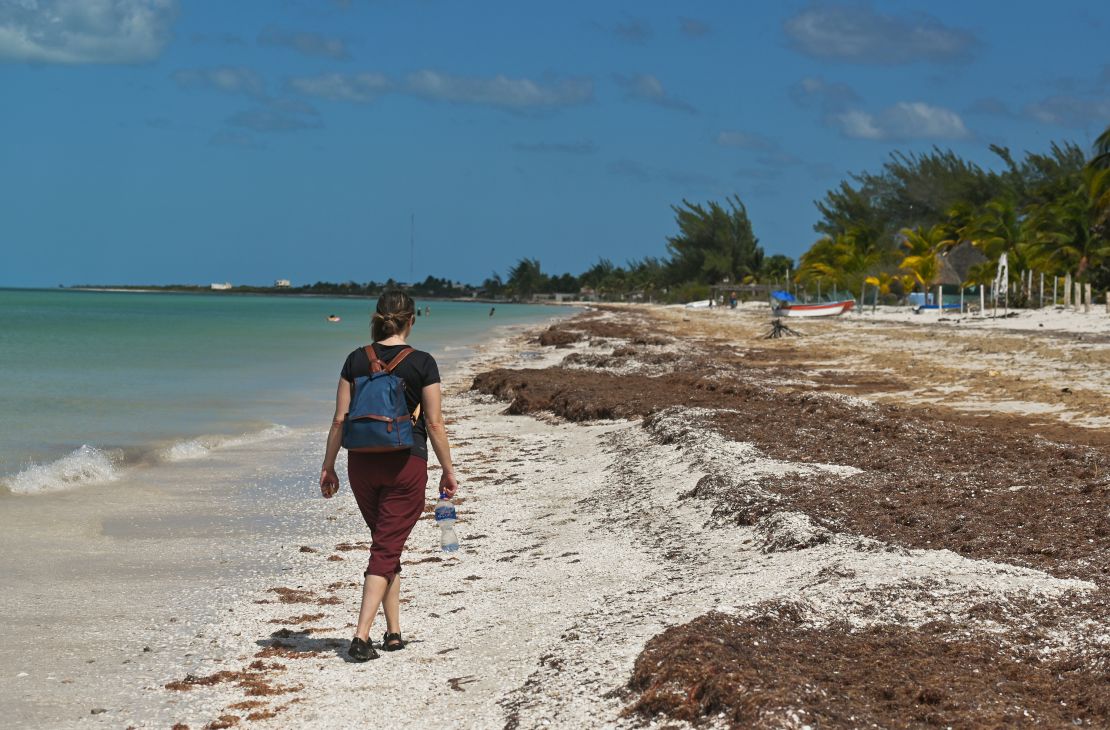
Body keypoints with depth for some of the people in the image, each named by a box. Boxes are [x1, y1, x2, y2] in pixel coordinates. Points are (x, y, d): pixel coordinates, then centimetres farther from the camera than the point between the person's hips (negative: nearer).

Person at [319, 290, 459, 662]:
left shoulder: (356, 360, 1)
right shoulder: (422, 363, -8)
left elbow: (340, 419, 1)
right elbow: (434, 424, -6)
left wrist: (328, 466, 10)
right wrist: (448, 470, 3)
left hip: (362, 463, 4)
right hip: (406, 464, -4)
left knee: (386, 544, 19)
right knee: (387, 550, -1)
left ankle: (394, 632, 22)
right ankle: (361, 637, -12)